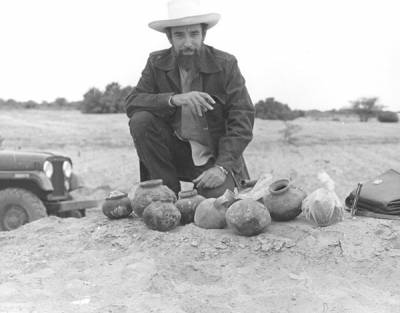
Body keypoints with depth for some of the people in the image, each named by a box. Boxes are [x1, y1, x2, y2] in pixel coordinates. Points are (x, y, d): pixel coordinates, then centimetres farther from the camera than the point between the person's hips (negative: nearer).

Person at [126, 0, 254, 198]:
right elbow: (131, 103, -13)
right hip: (175, 151, 2)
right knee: (140, 121, -23)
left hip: (215, 155, -2)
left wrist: (222, 167, -25)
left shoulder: (225, 64, -9)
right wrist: (173, 99, -32)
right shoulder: (157, 63, -2)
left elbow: (243, 122, -12)